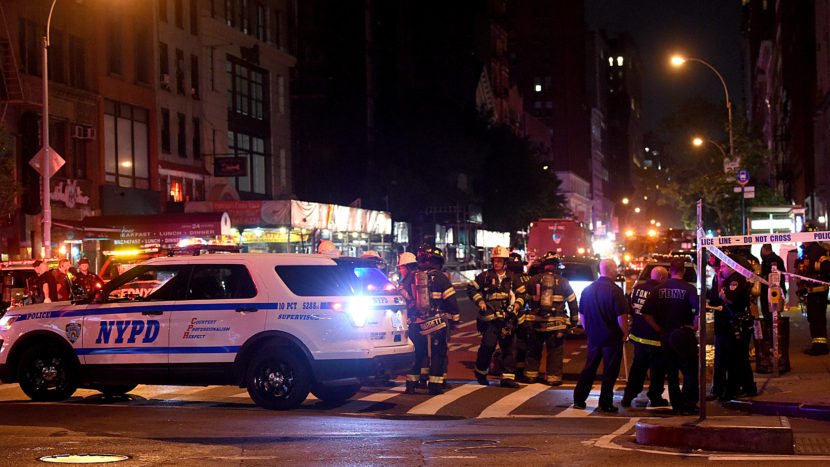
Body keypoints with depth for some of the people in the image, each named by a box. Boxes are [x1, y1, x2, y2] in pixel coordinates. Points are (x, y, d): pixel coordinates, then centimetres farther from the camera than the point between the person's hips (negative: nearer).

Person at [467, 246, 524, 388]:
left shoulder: (513, 278, 12)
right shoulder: (485, 276, 7)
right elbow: (471, 288, 12)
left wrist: (517, 304, -1)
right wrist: (479, 301, -1)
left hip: (507, 318, 3)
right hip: (490, 317, -3)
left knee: (509, 347, 0)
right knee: (488, 345, -9)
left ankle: (508, 377, 4)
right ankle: (480, 371, 14)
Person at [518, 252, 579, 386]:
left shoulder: (534, 280, 4)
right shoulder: (563, 282, 2)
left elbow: (518, 292, 5)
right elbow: (573, 303, 6)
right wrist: (574, 321, 14)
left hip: (536, 323, 2)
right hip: (556, 323, -1)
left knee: (534, 350, 15)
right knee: (554, 352, 5)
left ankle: (531, 374, 20)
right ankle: (553, 377, 3)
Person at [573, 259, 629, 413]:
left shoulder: (588, 289, 4)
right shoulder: (615, 290, -15)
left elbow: (581, 315, 11)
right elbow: (622, 316, -18)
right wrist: (625, 333, -4)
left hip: (593, 337, 6)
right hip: (612, 337, -6)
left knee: (589, 368, 16)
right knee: (609, 371, 2)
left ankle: (578, 400, 16)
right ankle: (605, 404, 3)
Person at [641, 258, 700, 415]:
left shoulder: (659, 289, 2)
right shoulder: (688, 288, -10)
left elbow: (646, 312, -3)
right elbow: (699, 310, -24)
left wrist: (658, 328, 4)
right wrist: (695, 326, -10)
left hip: (665, 336, 4)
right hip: (684, 336, -4)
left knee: (671, 373, 13)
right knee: (690, 371, 6)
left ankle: (676, 404, 15)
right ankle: (688, 405, 1)